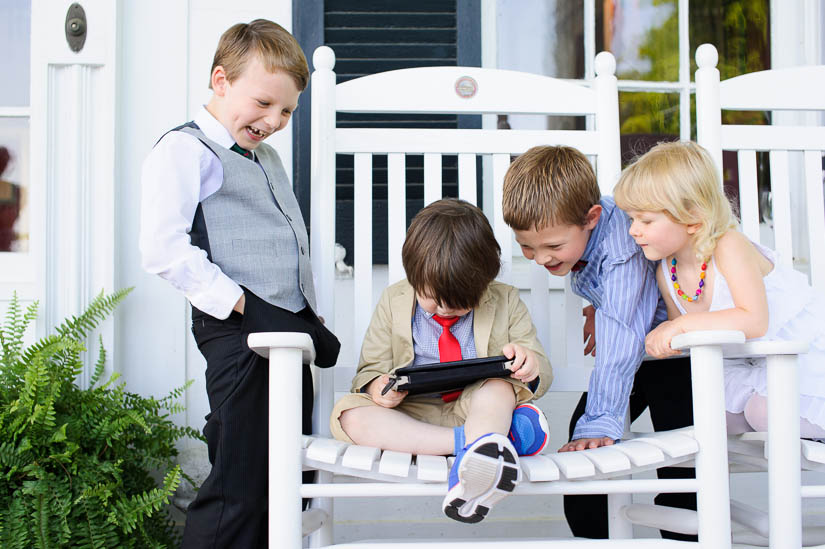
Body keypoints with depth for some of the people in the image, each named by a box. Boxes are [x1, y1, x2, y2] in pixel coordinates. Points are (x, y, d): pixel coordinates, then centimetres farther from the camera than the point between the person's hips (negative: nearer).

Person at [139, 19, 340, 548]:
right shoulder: (185, 150, -4)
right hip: (240, 332, -9)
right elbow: (163, 246, -16)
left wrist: (310, 313, 19)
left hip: (291, 329, 9)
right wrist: (234, 299, -19)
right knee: (241, 489, -9)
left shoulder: (268, 157, 23)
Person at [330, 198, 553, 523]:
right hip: (410, 416, 1)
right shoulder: (392, 302, 6)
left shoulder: (505, 302, 5)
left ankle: (474, 463, -59)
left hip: (481, 409, -1)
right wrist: (376, 387, -17)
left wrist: (530, 365, -20)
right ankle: (468, 440, -42)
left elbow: (541, 373, 7)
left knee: (500, 385, -32)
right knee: (349, 415, -28)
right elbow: (371, 369, 10)